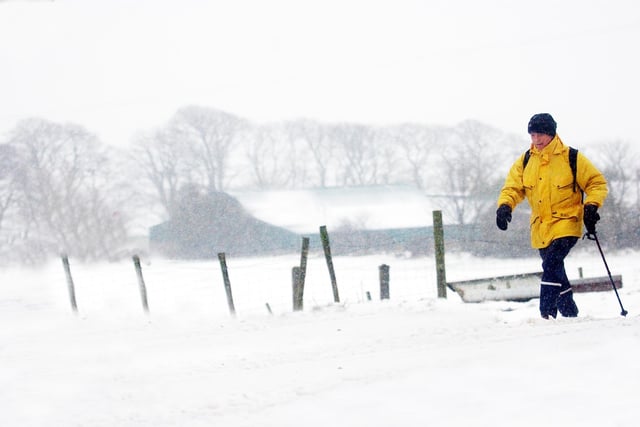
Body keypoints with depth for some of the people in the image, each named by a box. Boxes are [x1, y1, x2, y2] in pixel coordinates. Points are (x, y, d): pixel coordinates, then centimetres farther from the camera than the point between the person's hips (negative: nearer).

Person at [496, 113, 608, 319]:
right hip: (541, 229, 6)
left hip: (566, 224, -6)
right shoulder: (525, 161, 7)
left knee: (552, 264, -24)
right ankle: (570, 313, 29)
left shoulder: (571, 158, -5)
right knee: (556, 272, 13)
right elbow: (513, 187, 4)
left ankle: (546, 313, -28)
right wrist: (505, 206, -16)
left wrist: (591, 206, -16)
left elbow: (597, 183, 0)